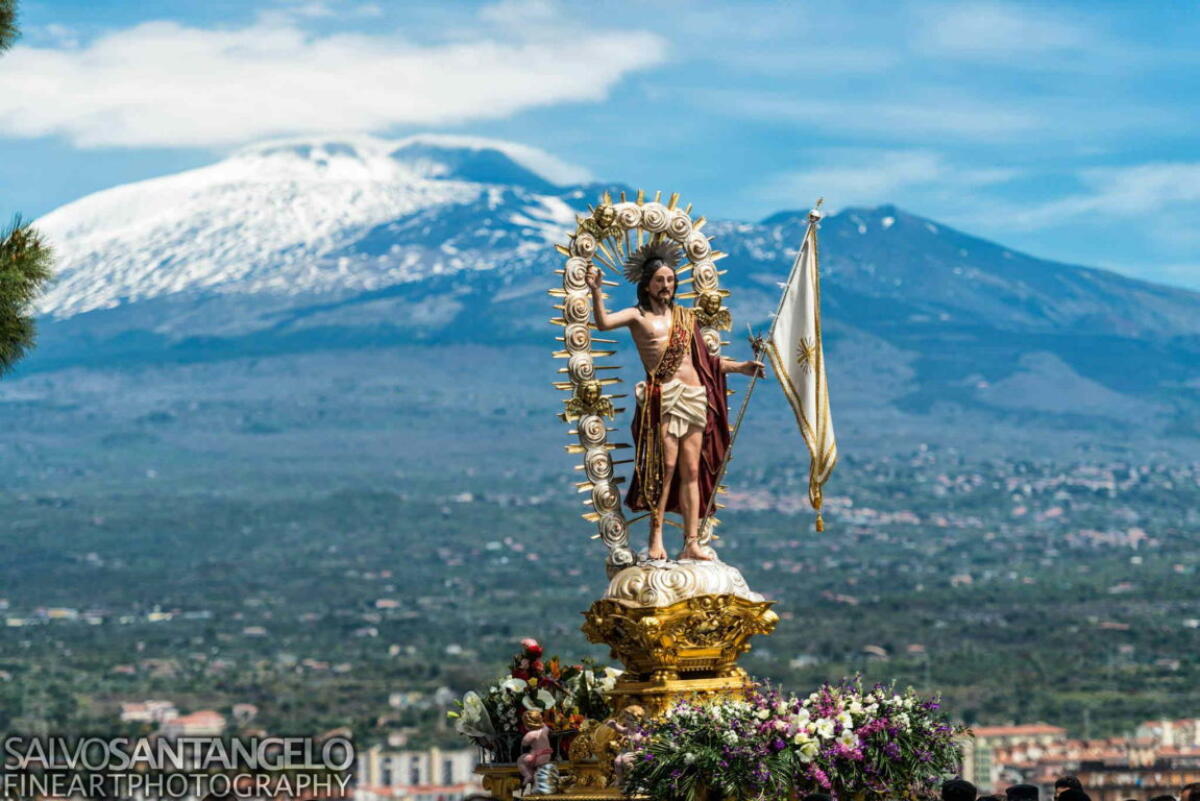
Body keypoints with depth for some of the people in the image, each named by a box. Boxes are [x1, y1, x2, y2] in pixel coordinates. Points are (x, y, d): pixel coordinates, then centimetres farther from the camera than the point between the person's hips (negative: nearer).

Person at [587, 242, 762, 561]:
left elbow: (703, 359, 23)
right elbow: (604, 322, -17)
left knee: (692, 470, 3)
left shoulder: (685, 317, 18)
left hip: (694, 398, 5)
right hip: (663, 399, -5)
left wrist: (739, 367, 17)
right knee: (666, 467, -10)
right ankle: (656, 539, -4)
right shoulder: (638, 316, 2)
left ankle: (691, 543, 3)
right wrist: (595, 292, -30)